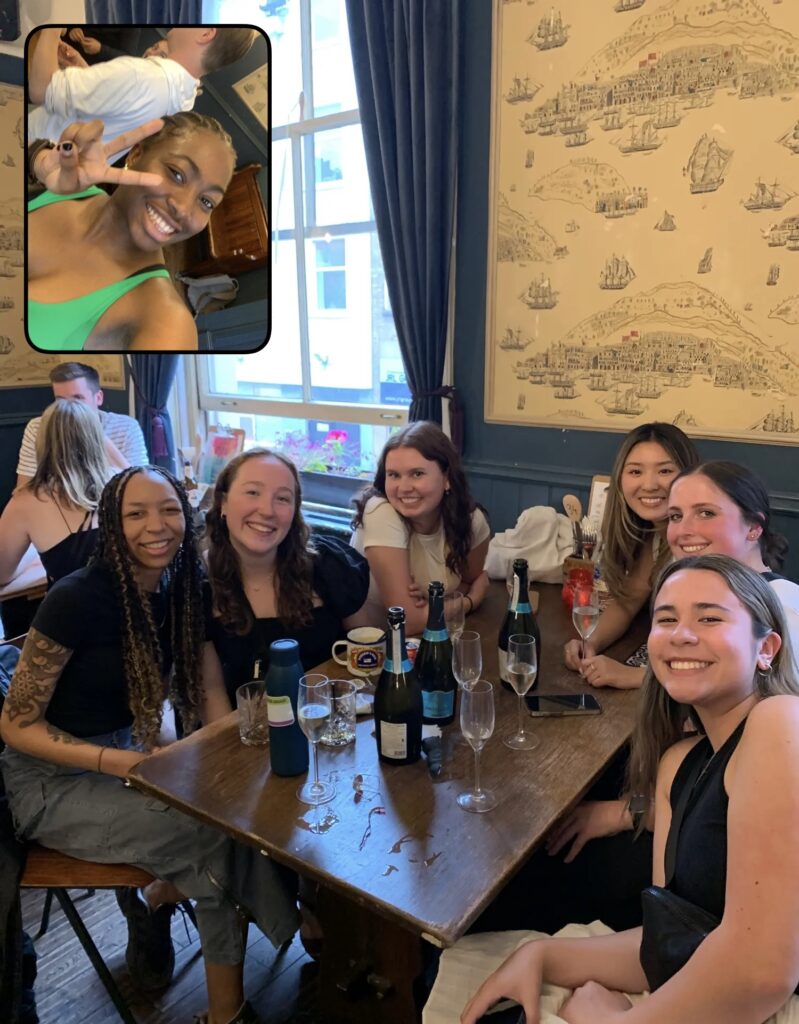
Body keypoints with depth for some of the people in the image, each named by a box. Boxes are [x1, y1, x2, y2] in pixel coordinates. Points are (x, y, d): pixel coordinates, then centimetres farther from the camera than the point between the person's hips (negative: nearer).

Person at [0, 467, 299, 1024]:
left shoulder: (186, 591, -5)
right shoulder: (78, 599, -22)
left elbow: (209, 693, -1)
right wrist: (118, 763, -29)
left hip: (135, 753, 5)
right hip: (55, 779, -5)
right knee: (211, 832, -21)